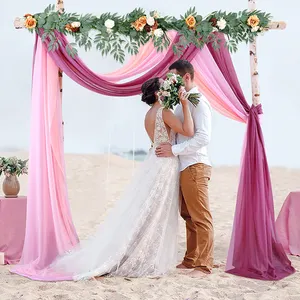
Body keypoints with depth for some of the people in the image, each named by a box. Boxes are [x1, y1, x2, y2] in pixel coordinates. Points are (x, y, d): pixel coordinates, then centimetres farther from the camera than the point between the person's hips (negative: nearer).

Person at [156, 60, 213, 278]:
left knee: (200, 217, -2)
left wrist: (173, 150, -17)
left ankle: (204, 265, 6)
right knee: (188, 216, 13)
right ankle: (191, 260, 22)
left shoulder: (198, 102, -10)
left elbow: (203, 137, -18)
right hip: (184, 167, 9)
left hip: (195, 167, -9)